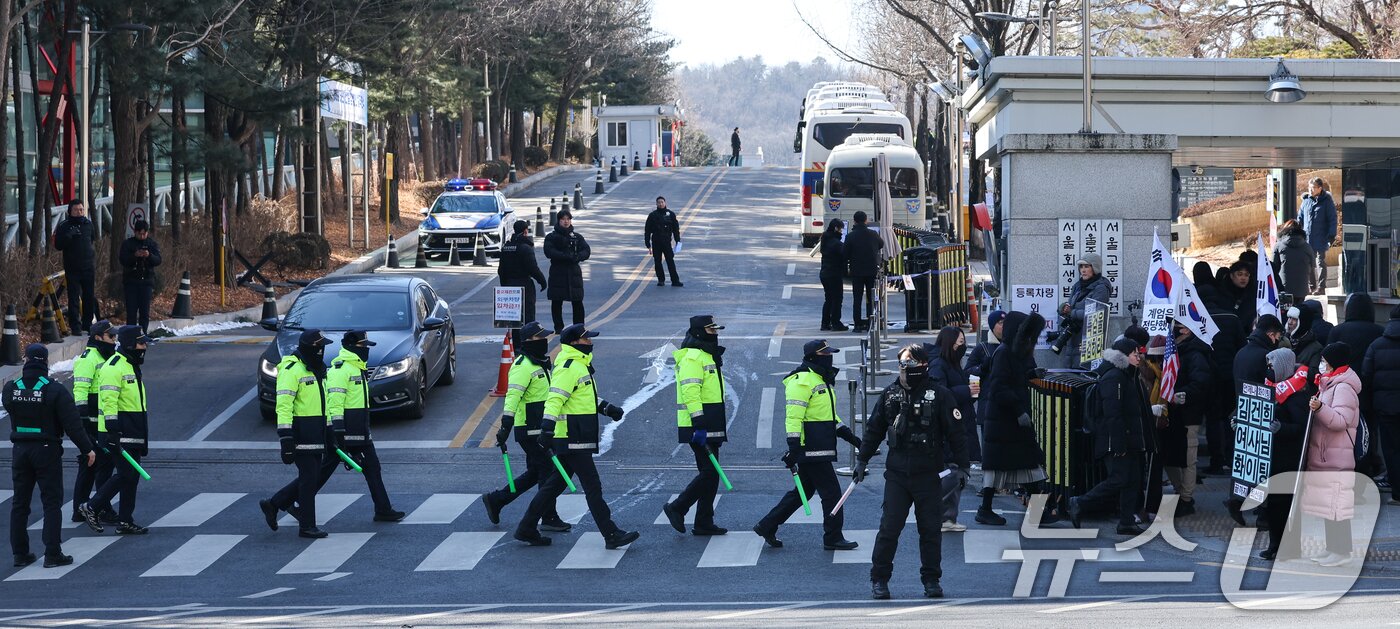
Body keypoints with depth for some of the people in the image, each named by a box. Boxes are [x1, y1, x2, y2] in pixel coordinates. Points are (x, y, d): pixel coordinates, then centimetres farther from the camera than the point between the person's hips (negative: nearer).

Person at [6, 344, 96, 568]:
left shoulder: (11, 388, -2)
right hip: (47, 450, -4)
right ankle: (52, 554, -3)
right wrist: (87, 449, -7)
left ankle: (20, 553, 13)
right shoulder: (55, 390, -13)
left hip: (19, 451, 4)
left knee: (20, 503, 12)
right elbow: (72, 424, -14)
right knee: (52, 503, 1)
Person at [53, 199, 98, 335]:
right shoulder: (64, 226, -3)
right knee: (74, 299, -3)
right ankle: (75, 327, -2)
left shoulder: (88, 224, 7)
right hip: (72, 268, -3)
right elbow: (58, 245, -9)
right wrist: (68, 236, -22)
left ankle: (87, 324, 19)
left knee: (90, 298, 7)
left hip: (89, 267, 3)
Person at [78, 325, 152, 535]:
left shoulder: (132, 367, 19)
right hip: (119, 434, -10)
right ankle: (92, 507, -1)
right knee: (125, 474, -11)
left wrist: (142, 435, 27)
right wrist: (113, 431, -25)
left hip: (132, 435, 10)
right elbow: (109, 401, -20)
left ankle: (126, 521, 12)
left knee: (132, 475, 8)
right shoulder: (114, 368, -14)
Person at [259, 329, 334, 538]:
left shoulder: (317, 369, 17)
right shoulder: (291, 369, -13)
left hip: (315, 435, 9)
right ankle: (307, 526, 2)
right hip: (300, 433, -9)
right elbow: (283, 405, -19)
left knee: (313, 478, 10)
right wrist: (285, 437, -24)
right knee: (309, 478, -6)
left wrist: (328, 432, 24)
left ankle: (273, 505, 22)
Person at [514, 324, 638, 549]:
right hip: (572, 440, -11)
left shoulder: (580, 365, 18)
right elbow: (555, 399, -25)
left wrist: (607, 408, 26)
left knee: (556, 483, 14)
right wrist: (547, 428, -34)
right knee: (592, 486, -7)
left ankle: (527, 528, 20)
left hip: (577, 439, 11)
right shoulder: (569, 368, -16)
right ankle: (612, 535, -4)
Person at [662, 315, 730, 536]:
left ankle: (704, 523, 13)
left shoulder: (709, 356, 20)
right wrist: (699, 424, -28)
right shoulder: (692, 358, -14)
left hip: (711, 427, 10)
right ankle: (676, 509, -2)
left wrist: (718, 425, 28)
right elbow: (690, 392, -23)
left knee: (711, 473, 10)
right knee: (709, 472, -12)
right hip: (699, 427, -10)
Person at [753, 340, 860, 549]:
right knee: (831, 491, -6)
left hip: (821, 449, 11)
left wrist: (850, 436, 24)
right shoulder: (802, 380, -14)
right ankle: (833, 538, 4)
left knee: (804, 491, 15)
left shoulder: (822, 380, 20)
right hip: (811, 450, -11)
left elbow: (830, 416, 29)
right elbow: (794, 415, -19)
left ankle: (767, 526, 21)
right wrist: (794, 446, -25)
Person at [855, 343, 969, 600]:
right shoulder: (890, 394, 5)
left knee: (930, 529, 4)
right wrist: (862, 460, 15)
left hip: (928, 473, -1)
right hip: (897, 473, 2)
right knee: (889, 527, -2)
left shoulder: (940, 395, -4)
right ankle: (879, 579, 6)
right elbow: (874, 429, 16)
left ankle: (931, 580, 15)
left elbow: (956, 432, -1)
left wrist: (960, 465, -2)